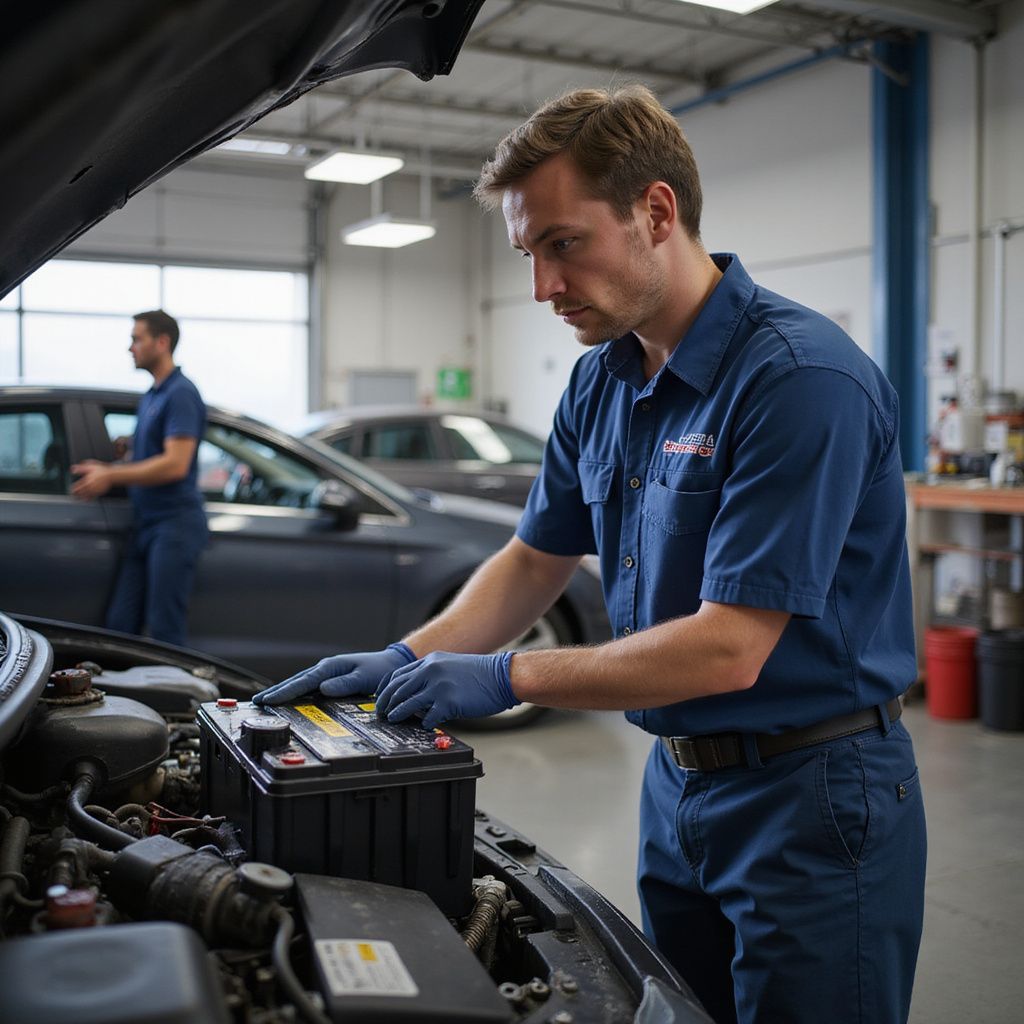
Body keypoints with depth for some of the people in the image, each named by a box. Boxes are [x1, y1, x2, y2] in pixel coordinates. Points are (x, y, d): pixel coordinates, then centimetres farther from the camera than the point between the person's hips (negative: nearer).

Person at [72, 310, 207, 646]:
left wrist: (110, 476, -15)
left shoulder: (180, 393, -12)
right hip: (146, 523, 10)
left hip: (174, 523, -9)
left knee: (164, 632, -7)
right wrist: (110, 462, 10)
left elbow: (175, 465, -21)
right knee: (119, 625, 8)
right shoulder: (149, 397, 19)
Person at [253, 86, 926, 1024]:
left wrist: (506, 679, -21)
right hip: (676, 779, 8)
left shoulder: (802, 377, -23)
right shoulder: (601, 383, 3)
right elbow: (536, 560, 12)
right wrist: (409, 660, -2)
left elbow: (728, 651, -26)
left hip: (811, 799, -7)